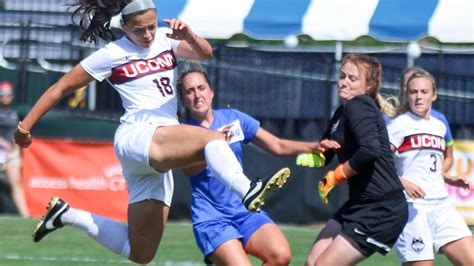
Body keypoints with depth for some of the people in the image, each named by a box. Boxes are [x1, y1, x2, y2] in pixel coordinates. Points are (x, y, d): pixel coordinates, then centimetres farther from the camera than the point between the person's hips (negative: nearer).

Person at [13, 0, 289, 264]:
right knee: (212, 138, -31)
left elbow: (205, 53, -4)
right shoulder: (112, 55, 1)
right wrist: (25, 126, 7)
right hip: (137, 136, -7)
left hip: (158, 159, 7)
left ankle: (68, 215, 21)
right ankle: (248, 191, -57)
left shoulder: (164, 39, 13)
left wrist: (189, 37, -26)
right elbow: (60, 89, 7)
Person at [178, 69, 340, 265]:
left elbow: (278, 146, 11)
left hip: (246, 211, 4)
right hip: (211, 219, -4)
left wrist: (314, 147, -5)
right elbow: (188, 168, -20)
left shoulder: (233, 118, 9)